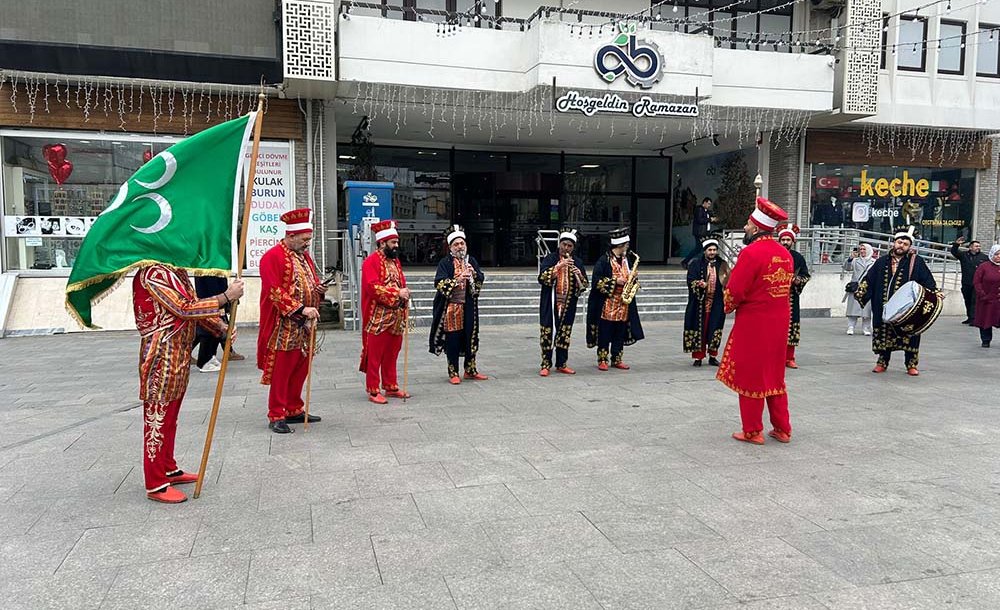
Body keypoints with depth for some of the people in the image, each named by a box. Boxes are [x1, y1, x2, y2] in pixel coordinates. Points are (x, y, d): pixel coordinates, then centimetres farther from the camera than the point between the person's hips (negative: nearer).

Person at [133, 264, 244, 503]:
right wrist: (226, 297, -22)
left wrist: (221, 326, -1)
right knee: (157, 418, 0)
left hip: (179, 356, 9)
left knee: (170, 417, 19)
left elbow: (194, 304, 13)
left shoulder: (178, 272, 11)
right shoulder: (153, 273, -18)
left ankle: (169, 470, 33)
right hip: (161, 357, -9)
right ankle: (155, 485, 8)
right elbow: (184, 309, -23)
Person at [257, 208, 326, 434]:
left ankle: (294, 410, 25)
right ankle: (276, 416, 6)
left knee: (300, 370, 14)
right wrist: (301, 309, -25)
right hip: (284, 327, -8)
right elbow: (275, 292, -19)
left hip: (304, 327, 8)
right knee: (280, 371, -2)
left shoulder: (304, 256, 15)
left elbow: (312, 283, 24)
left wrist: (319, 290, 0)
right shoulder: (272, 257, -11)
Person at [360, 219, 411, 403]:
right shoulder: (372, 261, -11)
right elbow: (373, 287, -21)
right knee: (374, 356, -1)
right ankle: (373, 391, 5)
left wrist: (405, 293, 4)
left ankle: (391, 387, 23)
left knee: (391, 355, 14)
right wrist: (396, 293, -21)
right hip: (378, 318, -8)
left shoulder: (395, 260, 15)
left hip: (396, 317, 8)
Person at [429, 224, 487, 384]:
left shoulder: (471, 261, 12)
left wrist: (473, 273, -13)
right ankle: (453, 373, 11)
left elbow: (481, 279, 8)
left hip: (469, 306, 4)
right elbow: (439, 283, -12)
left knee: (471, 337, 10)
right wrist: (457, 280, -24)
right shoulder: (445, 263, -1)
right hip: (451, 306, -4)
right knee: (453, 339, 0)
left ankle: (470, 370, 23)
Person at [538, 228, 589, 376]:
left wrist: (579, 275, -16)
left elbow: (584, 285, 5)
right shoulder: (550, 258, 0)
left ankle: (561, 364, 19)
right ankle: (546, 365, 6)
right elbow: (542, 277, -15)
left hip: (568, 305, 3)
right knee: (547, 333, -2)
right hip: (550, 304, -3)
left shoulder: (577, 262, 9)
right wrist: (559, 266, -22)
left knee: (565, 334, 8)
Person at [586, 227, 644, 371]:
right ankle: (602, 360, 9)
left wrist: (634, 277, 0)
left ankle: (616, 360, 19)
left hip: (623, 305, 6)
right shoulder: (604, 260, -9)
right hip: (607, 304, -6)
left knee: (620, 334, 10)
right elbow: (596, 280, -13)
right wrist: (615, 281, -18)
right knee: (604, 334, 0)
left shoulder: (628, 259, 12)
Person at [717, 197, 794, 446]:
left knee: (750, 376, 4)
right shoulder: (785, 254, 6)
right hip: (779, 322, 7)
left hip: (753, 322, -7)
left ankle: (753, 432, 12)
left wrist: (728, 306, 3)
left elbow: (734, 291, -16)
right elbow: (786, 286, 13)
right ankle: (782, 429, 23)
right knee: (774, 375, 17)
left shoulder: (751, 252, -18)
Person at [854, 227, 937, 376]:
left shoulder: (916, 262, 2)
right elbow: (869, 279, 10)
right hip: (884, 308, 3)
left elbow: (928, 282, -1)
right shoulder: (882, 262, 10)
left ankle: (912, 365, 14)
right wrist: (860, 292, -3)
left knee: (910, 336, 1)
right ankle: (882, 362, 23)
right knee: (883, 334, 9)